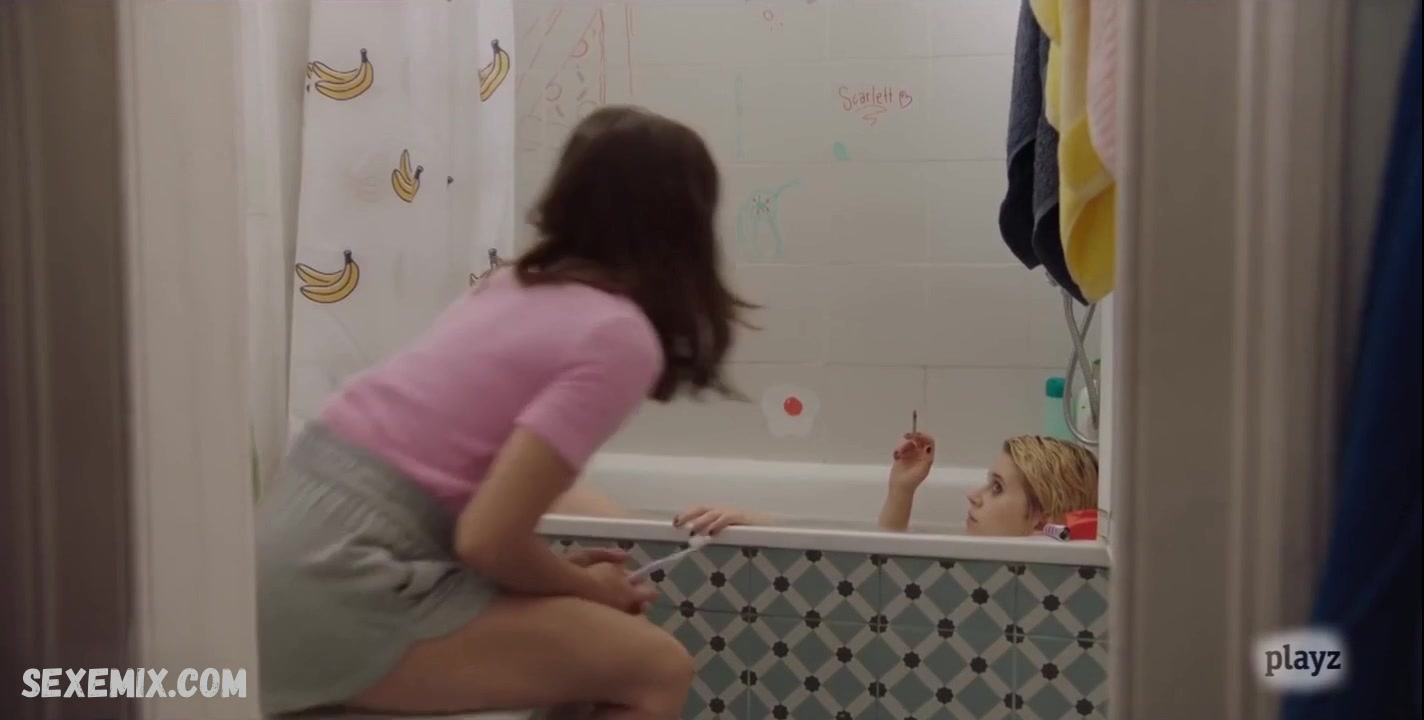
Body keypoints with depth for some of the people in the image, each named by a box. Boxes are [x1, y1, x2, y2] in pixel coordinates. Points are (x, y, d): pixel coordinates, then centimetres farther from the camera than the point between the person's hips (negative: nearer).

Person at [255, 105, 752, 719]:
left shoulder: (518, 284, 11)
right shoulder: (621, 338, -13)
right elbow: (487, 538, -19)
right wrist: (589, 589, 0)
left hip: (299, 535, 9)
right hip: (341, 583, -9)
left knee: (593, 642, 19)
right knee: (656, 671, -2)